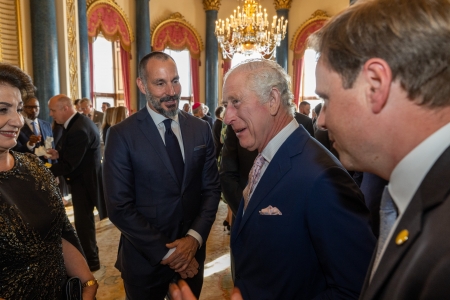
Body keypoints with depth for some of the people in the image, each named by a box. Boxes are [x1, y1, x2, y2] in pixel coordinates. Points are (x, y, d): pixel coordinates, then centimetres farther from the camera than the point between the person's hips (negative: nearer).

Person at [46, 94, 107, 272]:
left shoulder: (79, 129, -28)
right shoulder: (79, 121, 5)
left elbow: (69, 164, -26)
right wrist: (58, 154, 0)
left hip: (84, 180, -11)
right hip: (85, 177, 11)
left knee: (83, 222, 3)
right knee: (85, 220, 22)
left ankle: (90, 261, 20)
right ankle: (90, 255, 40)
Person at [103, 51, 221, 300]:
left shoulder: (200, 129, -2)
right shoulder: (122, 135, -13)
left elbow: (211, 188, 1)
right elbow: (119, 207, -15)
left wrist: (195, 237, -11)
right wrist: (166, 252, -14)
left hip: (192, 252, 4)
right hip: (145, 259, -3)